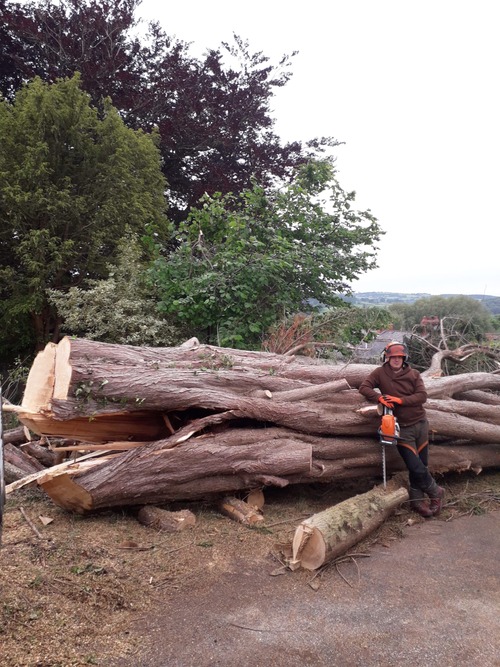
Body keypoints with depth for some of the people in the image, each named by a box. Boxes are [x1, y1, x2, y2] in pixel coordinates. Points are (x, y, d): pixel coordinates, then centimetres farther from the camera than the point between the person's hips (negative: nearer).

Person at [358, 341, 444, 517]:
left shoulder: (414, 374, 0)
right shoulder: (380, 373, -4)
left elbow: (422, 396, -8)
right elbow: (364, 387, -8)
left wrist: (401, 400, -20)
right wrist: (379, 397, -24)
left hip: (420, 423, 3)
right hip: (402, 428, -3)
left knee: (421, 465, 11)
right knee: (417, 468, -6)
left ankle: (417, 501, 27)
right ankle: (436, 492, 19)